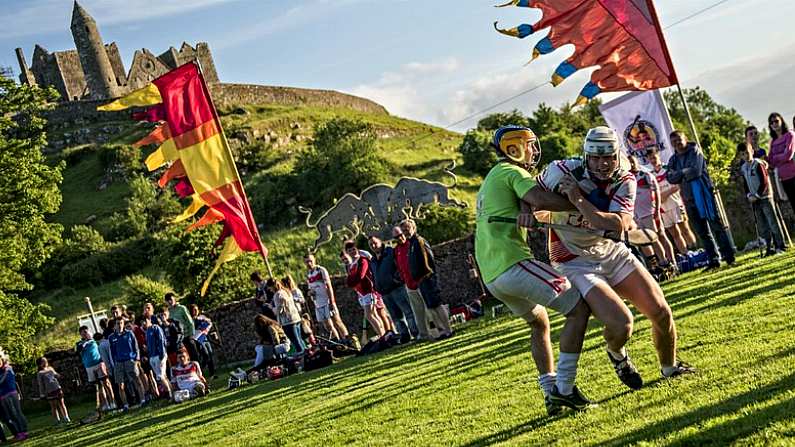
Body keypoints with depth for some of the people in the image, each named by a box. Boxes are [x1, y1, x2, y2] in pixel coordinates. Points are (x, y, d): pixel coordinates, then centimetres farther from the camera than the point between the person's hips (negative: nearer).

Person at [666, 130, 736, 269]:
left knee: (716, 225, -5)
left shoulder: (695, 151, -2)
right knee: (702, 231, 6)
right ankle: (714, 259, 10)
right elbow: (670, 178, 0)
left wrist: (680, 173, -4)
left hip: (703, 193, -5)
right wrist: (685, 173, -14)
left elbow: (696, 171, -14)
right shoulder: (673, 160, 13)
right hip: (689, 198, 5)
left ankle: (729, 256, -2)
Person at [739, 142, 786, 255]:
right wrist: (748, 195, 2)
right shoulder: (743, 168, 9)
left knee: (772, 222, -4)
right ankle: (770, 247, 11)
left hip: (765, 197, -6)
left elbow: (764, 182, -13)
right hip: (754, 199, 6)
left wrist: (757, 195, -15)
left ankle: (780, 245, 2)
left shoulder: (758, 164, -10)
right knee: (762, 225, 6)